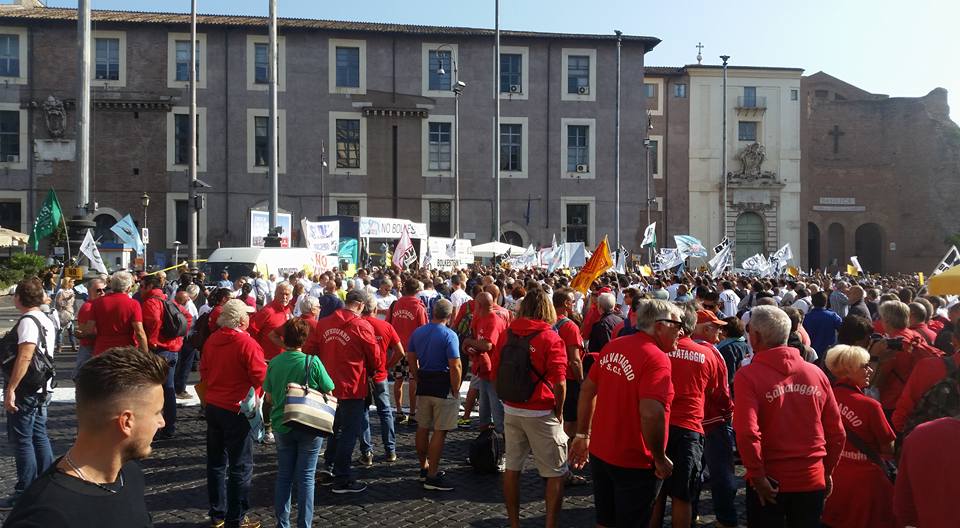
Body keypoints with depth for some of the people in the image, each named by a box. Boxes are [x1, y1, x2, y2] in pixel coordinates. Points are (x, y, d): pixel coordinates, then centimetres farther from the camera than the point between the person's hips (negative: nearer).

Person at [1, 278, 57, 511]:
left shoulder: (28, 321, -16)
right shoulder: (47, 321, 13)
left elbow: (24, 357, -25)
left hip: (25, 390, -9)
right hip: (42, 389, 9)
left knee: (21, 440, -2)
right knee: (39, 437, 14)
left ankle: (25, 494, 3)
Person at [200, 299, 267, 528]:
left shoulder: (211, 340, 1)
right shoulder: (247, 344, -20)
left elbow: (204, 372, 12)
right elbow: (261, 377, -20)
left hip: (213, 406, 7)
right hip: (237, 411, -7)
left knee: (216, 462, 18)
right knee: (240, 466, 4)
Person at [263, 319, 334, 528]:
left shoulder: (274, 363, -5)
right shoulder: (313, 362, -15)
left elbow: (268, 397, 5)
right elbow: (328, 393, -8)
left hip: (282, 425, 3)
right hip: (309, 427, -3)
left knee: (283, 476, 14)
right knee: (305, 477, 6)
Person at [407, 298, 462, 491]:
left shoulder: (417, 332, 5)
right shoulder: (449, 335, -14)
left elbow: (411, 360, 9)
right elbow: (455, 367, -18)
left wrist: (420, 381, 16)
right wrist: (456, 391, -8)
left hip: (424, 385, 7)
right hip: (444, 387, -6)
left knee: (423, 427, 16)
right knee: (440, 431, -1)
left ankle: (424, 468, 28)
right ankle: (432, 477, 1)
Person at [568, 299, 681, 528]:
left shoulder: (612, 346, 1)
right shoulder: (656, 358, -21)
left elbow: (587, 389, 8)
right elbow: (651, 414, -32)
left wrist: (583, 435, 16)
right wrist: (660, 459, -18)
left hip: (600, 453, 7)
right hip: (633, 464, -6)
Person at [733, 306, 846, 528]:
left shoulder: (748, 376, -13)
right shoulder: (816, 372, 0)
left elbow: (747, 433, -23)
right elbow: (836, 432, 5)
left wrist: (757, 476, -12)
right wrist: (827, 471, 16)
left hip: (770, 484, -4)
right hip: (812, 480, 4)